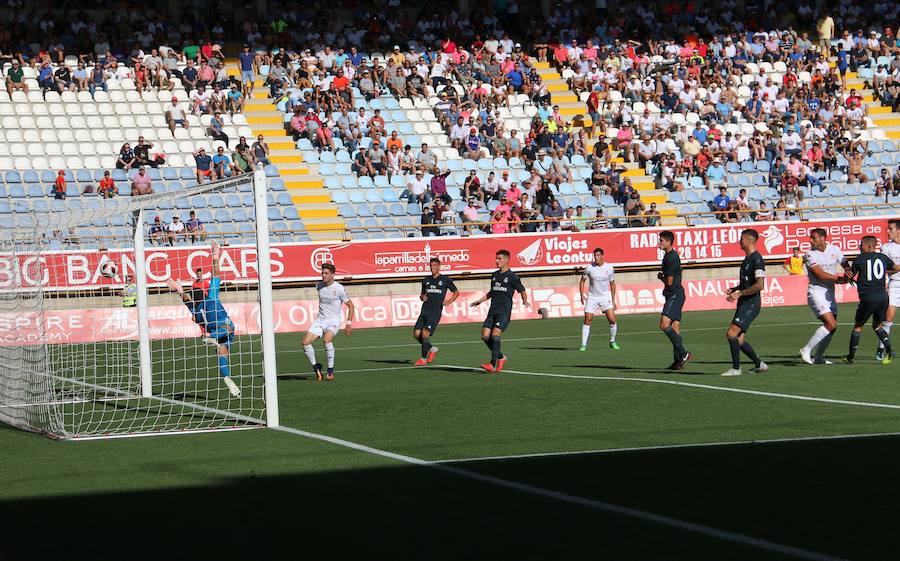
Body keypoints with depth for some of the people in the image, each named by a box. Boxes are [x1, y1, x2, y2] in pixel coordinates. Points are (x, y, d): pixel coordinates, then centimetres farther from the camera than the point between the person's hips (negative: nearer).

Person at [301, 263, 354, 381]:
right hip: (320, 319, 5)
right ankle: (316, 367, 8)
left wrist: (349, 323, -9)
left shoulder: (339, 289, -12)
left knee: (326, 339, -33)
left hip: (334, 320, -5)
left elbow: (350, 306, -4)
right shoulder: (318, 286, 3)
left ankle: (330, 370, -20)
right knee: (305, 342, -13)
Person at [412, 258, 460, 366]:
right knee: (416, 334, -3)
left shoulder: (445, 280, 3)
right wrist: (422, 297, 3)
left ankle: (424, 359, -3)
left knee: (425, 334, -16)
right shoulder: (426, 280, 16)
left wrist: (449, 301, -4)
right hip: (424, 311, 5)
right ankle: (432, 349, 20)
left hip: (435, 312, -5)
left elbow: (456, 292, 12)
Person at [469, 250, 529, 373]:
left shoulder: (512, 277, -4)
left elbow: (522, 291, 1)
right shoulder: (494, 275, 16)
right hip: (492, 310, 7)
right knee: (485, 336, -2)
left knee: (495, 334, -20)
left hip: (504, 311, -7)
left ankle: (492, 364, -19)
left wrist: (525, 301, -17)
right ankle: (500, 357, 18)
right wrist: (480, 300, 26)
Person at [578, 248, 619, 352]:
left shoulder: (609, 268, -5)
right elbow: (582, 281, 4)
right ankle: (583, 345, 0)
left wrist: (613, 300, 5)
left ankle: (612, 342, 12)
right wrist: (582, 295, -7)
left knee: (612, 320, -8)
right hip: (592, 297, 0)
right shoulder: (589, 267, -8)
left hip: (605, 297, 1)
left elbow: (612, 284, 6)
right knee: (587, 320, -7)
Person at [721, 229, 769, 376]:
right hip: (743, 304, 10)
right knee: (738, 339, 7)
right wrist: (735, 289, 14)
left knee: (732, 334, -16)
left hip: (751, 304, -10)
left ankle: (736, 368, -8)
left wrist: (739, 293, -19)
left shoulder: (756, 259, -14)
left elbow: (760, 285, -23)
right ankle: (759, 364, 19)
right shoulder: (747, 258, 17)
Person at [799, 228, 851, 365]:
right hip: (816, 291, -6)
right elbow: (821, 275, -18)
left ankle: (818, 357, 18)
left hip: (830, 292, 6)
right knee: (830, 324, -18)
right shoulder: (810, 255, -11)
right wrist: (840, 278, -18)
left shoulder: (834, 250, 4)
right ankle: (806, 350, -11)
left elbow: (846, 265, 4)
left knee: (832, 326, 7)